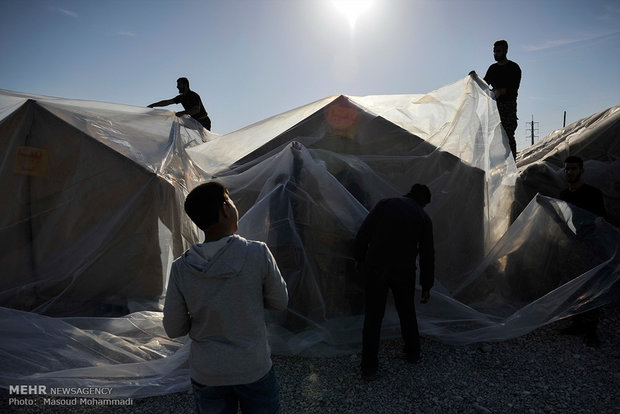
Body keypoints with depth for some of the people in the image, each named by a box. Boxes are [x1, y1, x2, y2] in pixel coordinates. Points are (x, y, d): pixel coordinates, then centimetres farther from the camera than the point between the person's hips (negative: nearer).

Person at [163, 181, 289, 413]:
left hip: (206, 375, 2)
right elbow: (280, 302, -7)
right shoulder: (257, 254, -20)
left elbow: (174, 330, -6)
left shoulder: (181, 268, -14)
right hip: (254, 369, -1)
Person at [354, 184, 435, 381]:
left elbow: (363, 233, -3)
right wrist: (426, 285, 16)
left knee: (373, 316, 5)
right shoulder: (423, 218, 5)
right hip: (404, 272, 1)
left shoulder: (385, 204, 3)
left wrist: (359, 258, 8)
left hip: (375, 268, -1)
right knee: (407, 312, 23)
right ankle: (413, 352, 40)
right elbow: (427, 254, 8)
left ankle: (369, 368, 8)